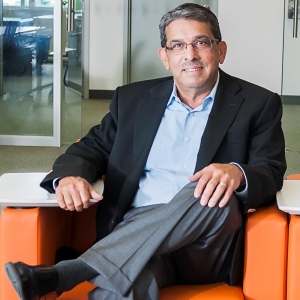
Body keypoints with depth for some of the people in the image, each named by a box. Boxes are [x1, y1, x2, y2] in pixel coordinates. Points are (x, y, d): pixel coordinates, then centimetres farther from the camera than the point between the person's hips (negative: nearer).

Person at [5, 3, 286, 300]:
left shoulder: (259, 104, 9)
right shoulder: (133, 98, 17)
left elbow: (271, 172, 2)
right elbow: (89, 149, 19)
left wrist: (236, 173, -25)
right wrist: (70, 176, -7)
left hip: (208, 245, 1)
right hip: (135, 231, -1)